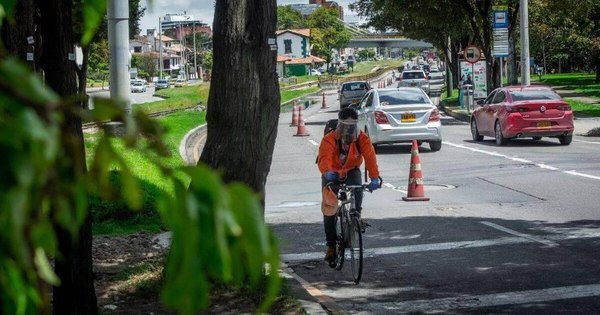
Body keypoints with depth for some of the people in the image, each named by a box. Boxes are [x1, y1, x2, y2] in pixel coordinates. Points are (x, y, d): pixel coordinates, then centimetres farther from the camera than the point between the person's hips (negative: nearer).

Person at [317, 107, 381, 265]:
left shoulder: (362, 139, -23)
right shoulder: (329, 139, -29)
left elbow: (370, 157, -37)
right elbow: (324, 158, -45)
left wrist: (375, 177, -55)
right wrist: (328, 172, -68)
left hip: (351, 171, 1)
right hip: (332, 174, -1)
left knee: (357, 192, -30)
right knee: (329, 209, -11)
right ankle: (331, 246, 2)